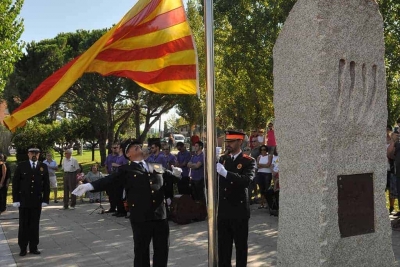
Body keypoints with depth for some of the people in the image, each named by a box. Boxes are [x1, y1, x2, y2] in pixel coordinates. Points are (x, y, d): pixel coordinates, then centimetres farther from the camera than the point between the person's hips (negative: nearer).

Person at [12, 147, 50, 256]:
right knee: (23, 225, 5)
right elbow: (15, 183, -2)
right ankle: (23, 248, 14)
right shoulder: (21, 166, -2)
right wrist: (15, 199, -7)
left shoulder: (43, 167, 2)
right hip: (23, 201, -1)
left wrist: (45, 200, -2)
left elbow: (46, 184, 3)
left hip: (37, 201, 1)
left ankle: (33, 247, 15)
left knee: (35, 225, 6)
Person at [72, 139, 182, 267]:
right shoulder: (126, 170, 1)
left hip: (160, 217, 4)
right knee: (141, 251, 9)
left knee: (162, 250, 13)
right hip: (140, 218, -3)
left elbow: (170, 176, 23)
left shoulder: (157, 167, 13)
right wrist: (89, 185, -27)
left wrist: (176, 173, -2)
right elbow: (109, 180, -11)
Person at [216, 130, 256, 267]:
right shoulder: (223, 159, 10)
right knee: (223, 244, 14)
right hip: (223, 209, 5)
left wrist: (225, 173, -33)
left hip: (239, 209, -5)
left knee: (241, 245, 9)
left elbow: (247, 180, -25)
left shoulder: (249, 161, -7)